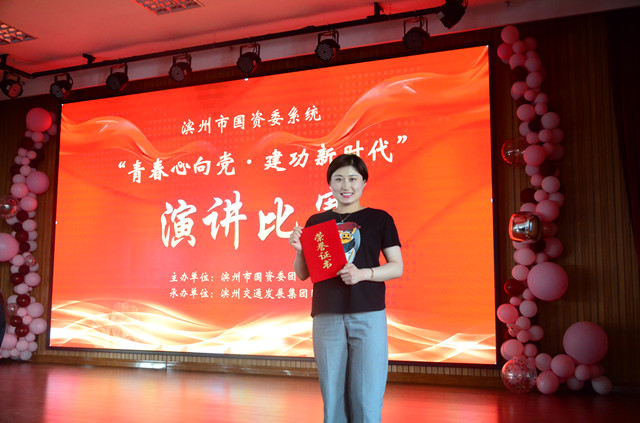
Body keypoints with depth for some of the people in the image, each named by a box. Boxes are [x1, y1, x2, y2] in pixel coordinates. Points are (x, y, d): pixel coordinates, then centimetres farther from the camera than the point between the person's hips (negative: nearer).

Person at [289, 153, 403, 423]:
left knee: (366, 398, -2)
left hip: (368, 314, -2)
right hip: (326, 317, 2)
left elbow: (397, 267, 3)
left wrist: (363, 273, -13)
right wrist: (299, 249, -6)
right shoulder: (316, 222, 12)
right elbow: (302, 274, 14)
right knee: (333, 397, 6)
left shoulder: (379, 219, 6)